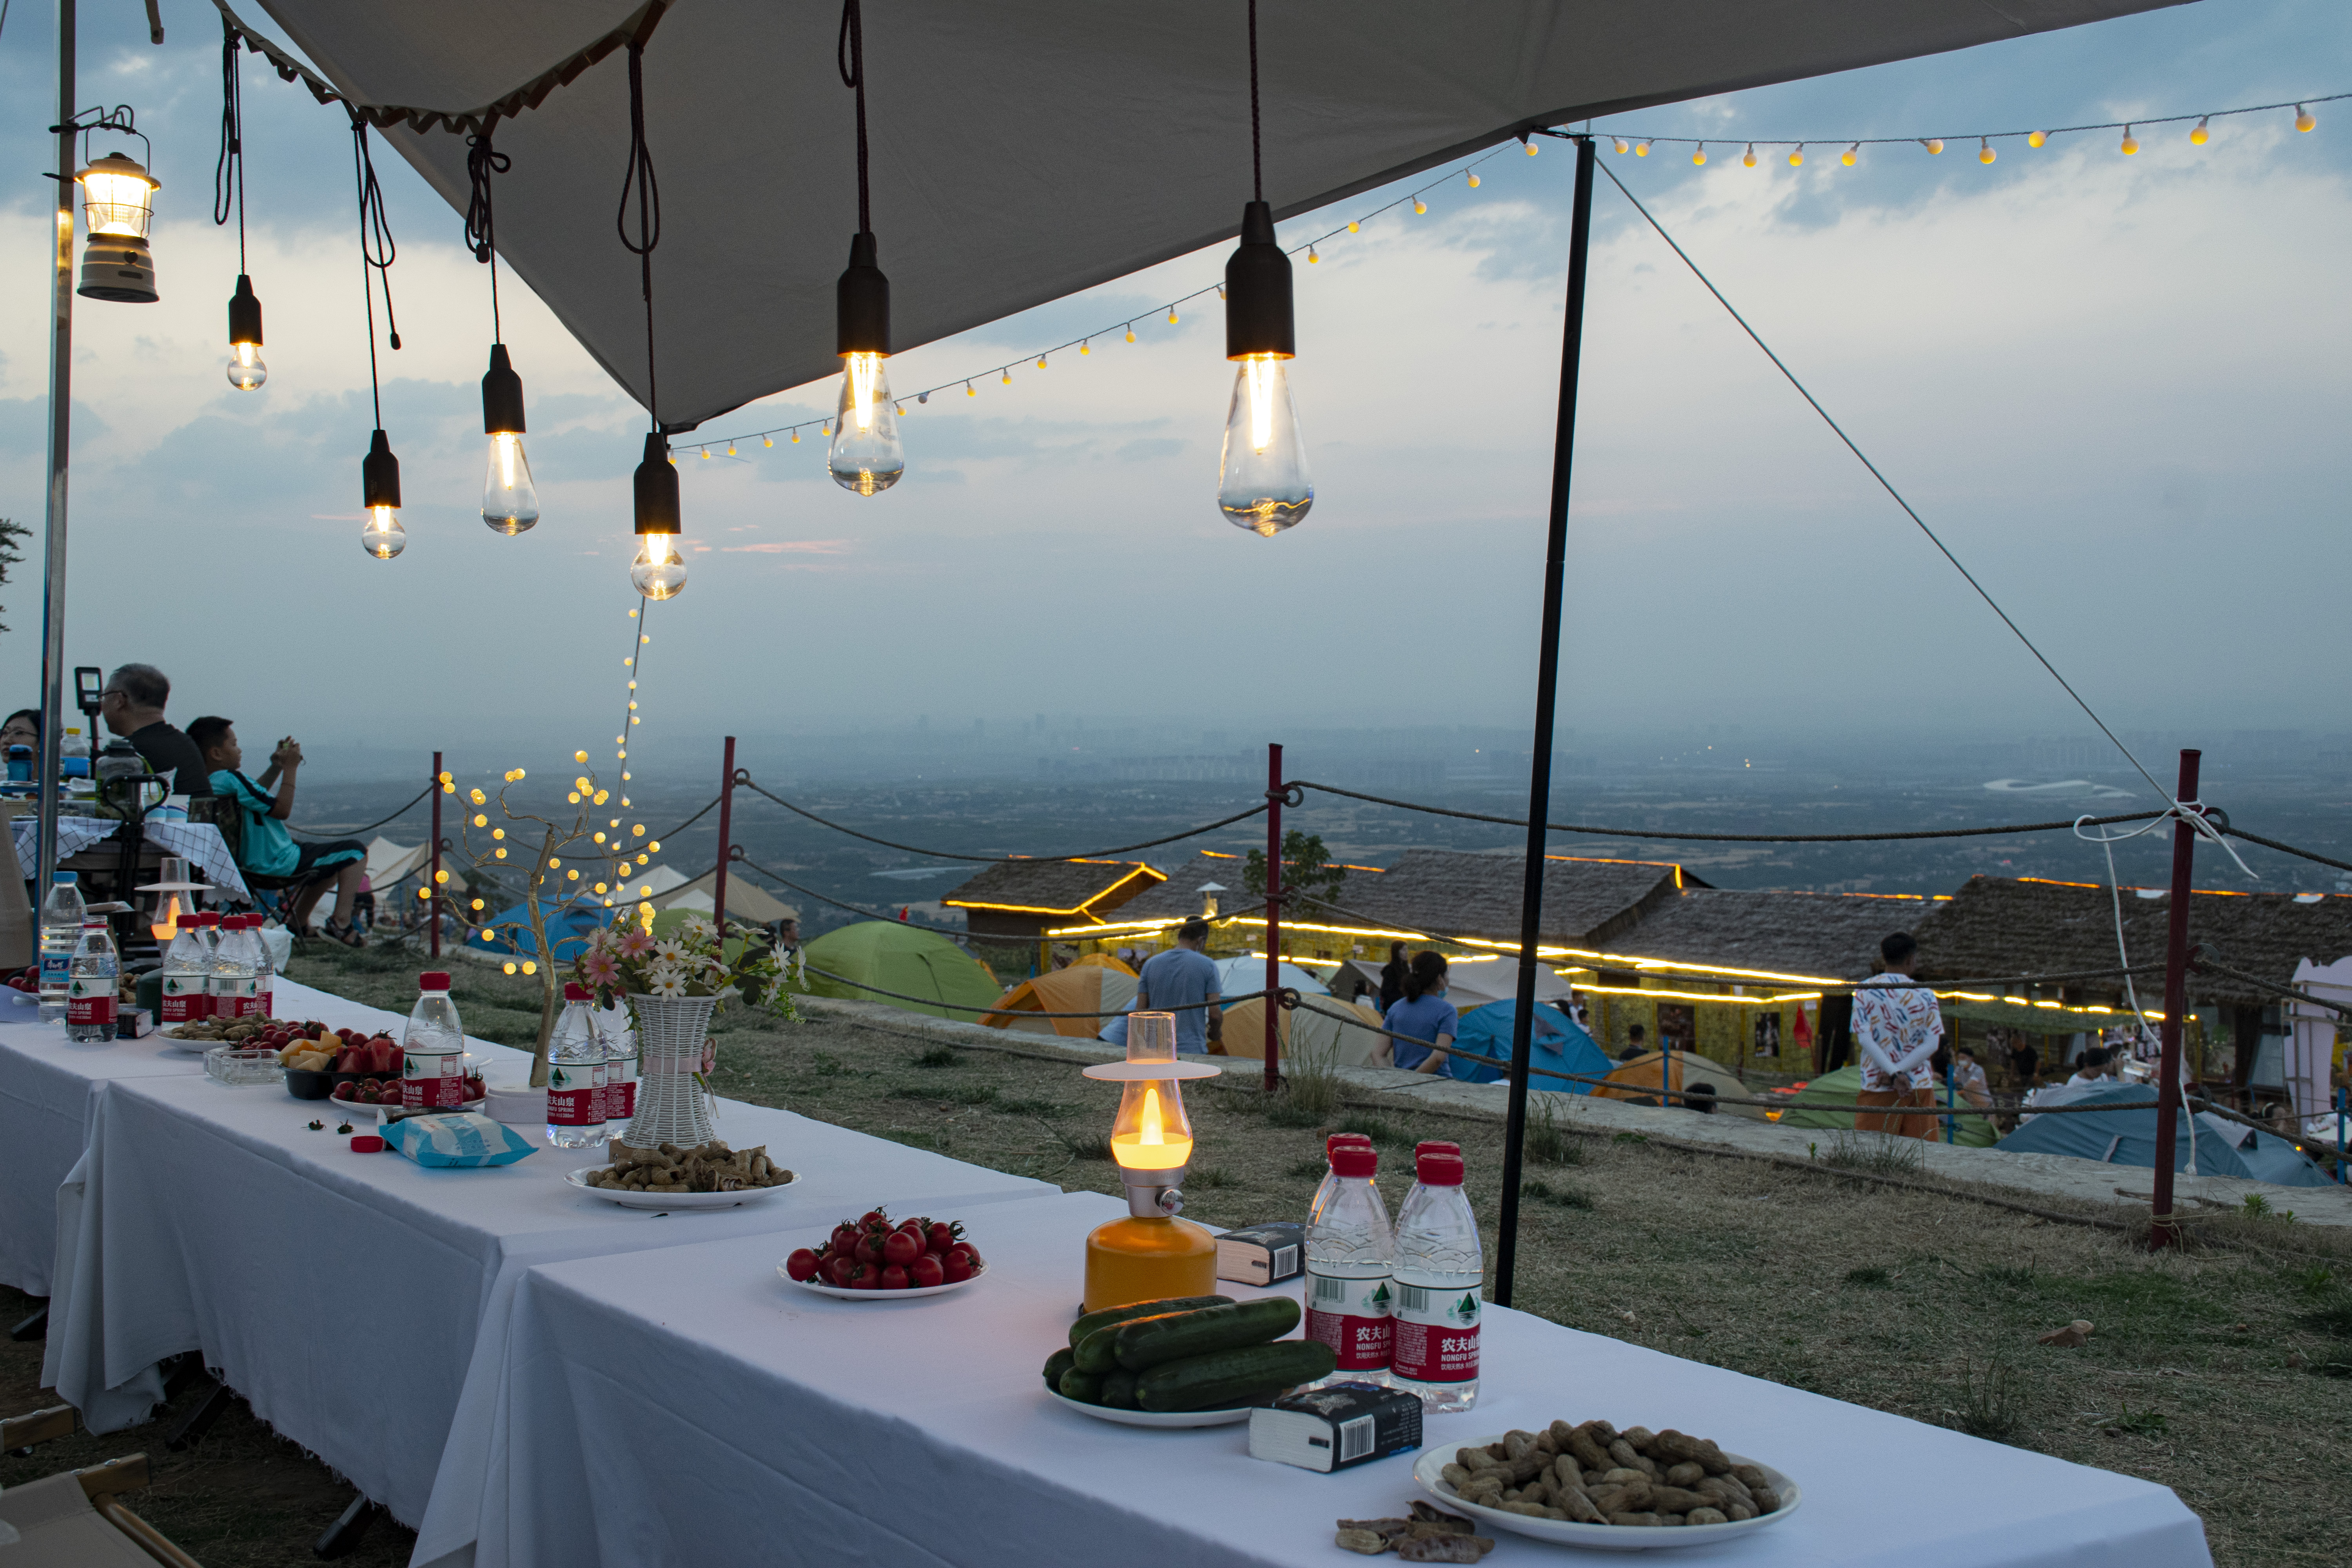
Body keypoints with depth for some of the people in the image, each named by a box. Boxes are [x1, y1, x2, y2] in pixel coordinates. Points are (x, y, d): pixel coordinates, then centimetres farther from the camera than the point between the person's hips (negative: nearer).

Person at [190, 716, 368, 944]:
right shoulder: (230, 779, -27)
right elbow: (282, 810, -22)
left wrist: (275, 767, 11)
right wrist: (290, 768, -15)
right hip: (278, 863, -11)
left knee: (328, 857, 33)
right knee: (355, 851, -3)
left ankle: (298, 921, 29)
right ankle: (341, 922, -10)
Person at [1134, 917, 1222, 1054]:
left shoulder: (1151, 964, 8)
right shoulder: (1207, 966, -1)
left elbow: (1140, 1012, 7)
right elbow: (1215, 1013, -3)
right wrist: (1215, 1033, 18)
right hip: (1194, 1051, -3)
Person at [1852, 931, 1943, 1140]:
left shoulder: (1864, 990, 2)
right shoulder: (1926, 995, 5)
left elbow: (1863, 1039, -9)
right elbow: (1932, 1044, -4)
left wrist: (1894, 1074, -14)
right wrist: (1899, 1072, -10)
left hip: (1878, 1088, -1)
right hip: (1921, 1087, 1)